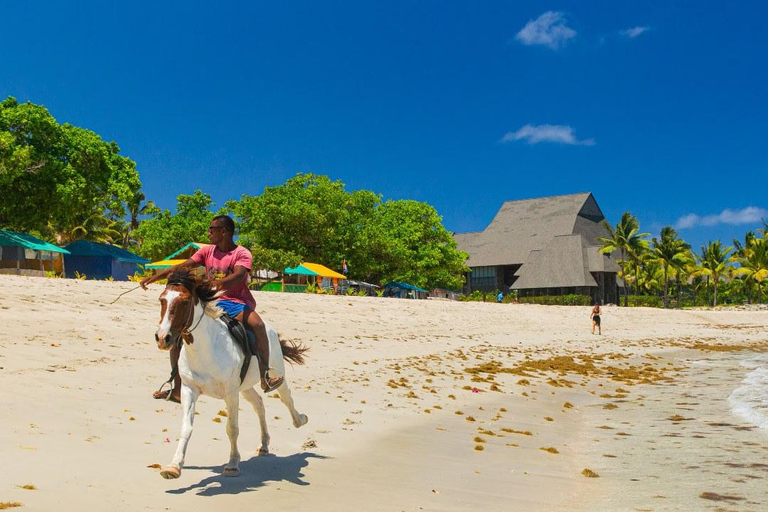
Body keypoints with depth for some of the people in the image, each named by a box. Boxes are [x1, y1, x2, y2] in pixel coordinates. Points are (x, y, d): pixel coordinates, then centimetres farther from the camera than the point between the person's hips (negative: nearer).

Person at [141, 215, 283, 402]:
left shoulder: (242, 254, -7)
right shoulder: (207, 251, 11)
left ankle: (266, 374, -25)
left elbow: (238, 276, -27)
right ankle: (177, 389, 5)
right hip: (212, 303, 6)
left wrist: (217, 284, -45)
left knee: (257, 323, -37)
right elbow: (183, 267, 4)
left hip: (237, 303, -6)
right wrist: (154, 277, -7)